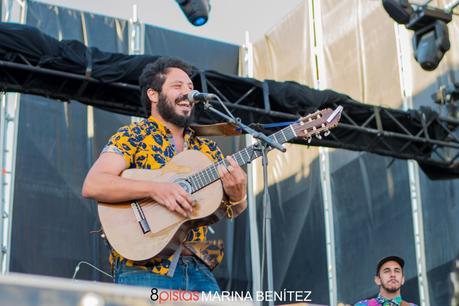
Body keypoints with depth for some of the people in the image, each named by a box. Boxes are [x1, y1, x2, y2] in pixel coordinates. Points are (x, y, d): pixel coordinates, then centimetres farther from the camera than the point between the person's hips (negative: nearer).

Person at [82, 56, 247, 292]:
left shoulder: (206, 149, 15)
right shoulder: (133, 137, 2)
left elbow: (232, 211, 11)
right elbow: (92, 186, -12)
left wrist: (237, 195, -12)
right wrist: (154, 188, -22)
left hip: (198, 269, 5)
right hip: (144, 270, -4)